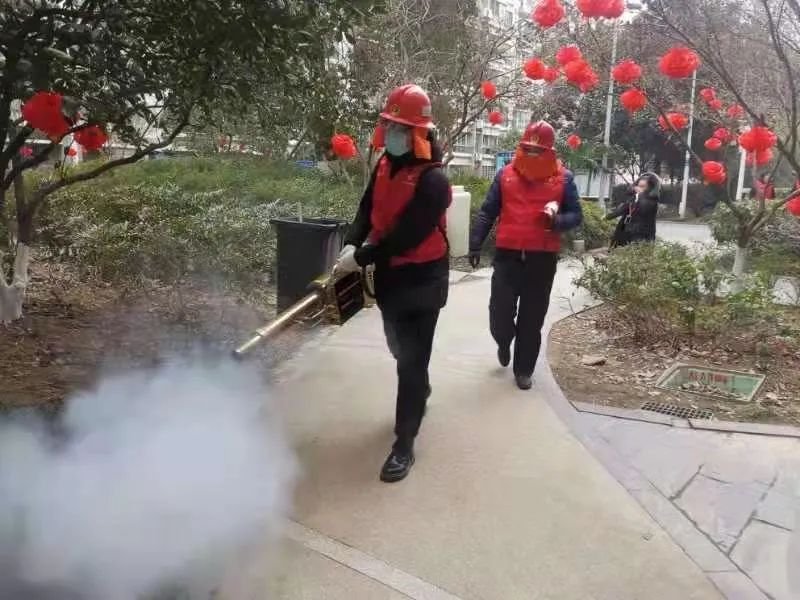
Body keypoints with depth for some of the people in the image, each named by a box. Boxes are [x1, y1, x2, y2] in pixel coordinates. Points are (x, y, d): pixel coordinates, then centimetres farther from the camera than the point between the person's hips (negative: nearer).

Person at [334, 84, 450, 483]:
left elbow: (406, 236, -26)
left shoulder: (432, 180, -22)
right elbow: (368, 209, 5)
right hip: (389, 276, 8)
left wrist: (361, 259, -25)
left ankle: (404, 445, 1)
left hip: (422, 281, -8)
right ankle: (419, 398, 50)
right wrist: (351, 245, -13)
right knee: (401, 350, 24)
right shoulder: (386, 165, 5)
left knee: (412, 360, -5)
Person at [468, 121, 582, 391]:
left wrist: (556, 221, -19)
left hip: (543, 258, 0)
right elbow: (487, 213, 6)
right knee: (500, 312, -1)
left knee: (532, 318, 6)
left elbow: (576, 215, 4)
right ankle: (504, 343, 33)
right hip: (508, 255, 1)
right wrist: (475, 244, -3)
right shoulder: (505, 174, 4)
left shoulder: (563, 178, 2)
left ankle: (524, 369, 20)